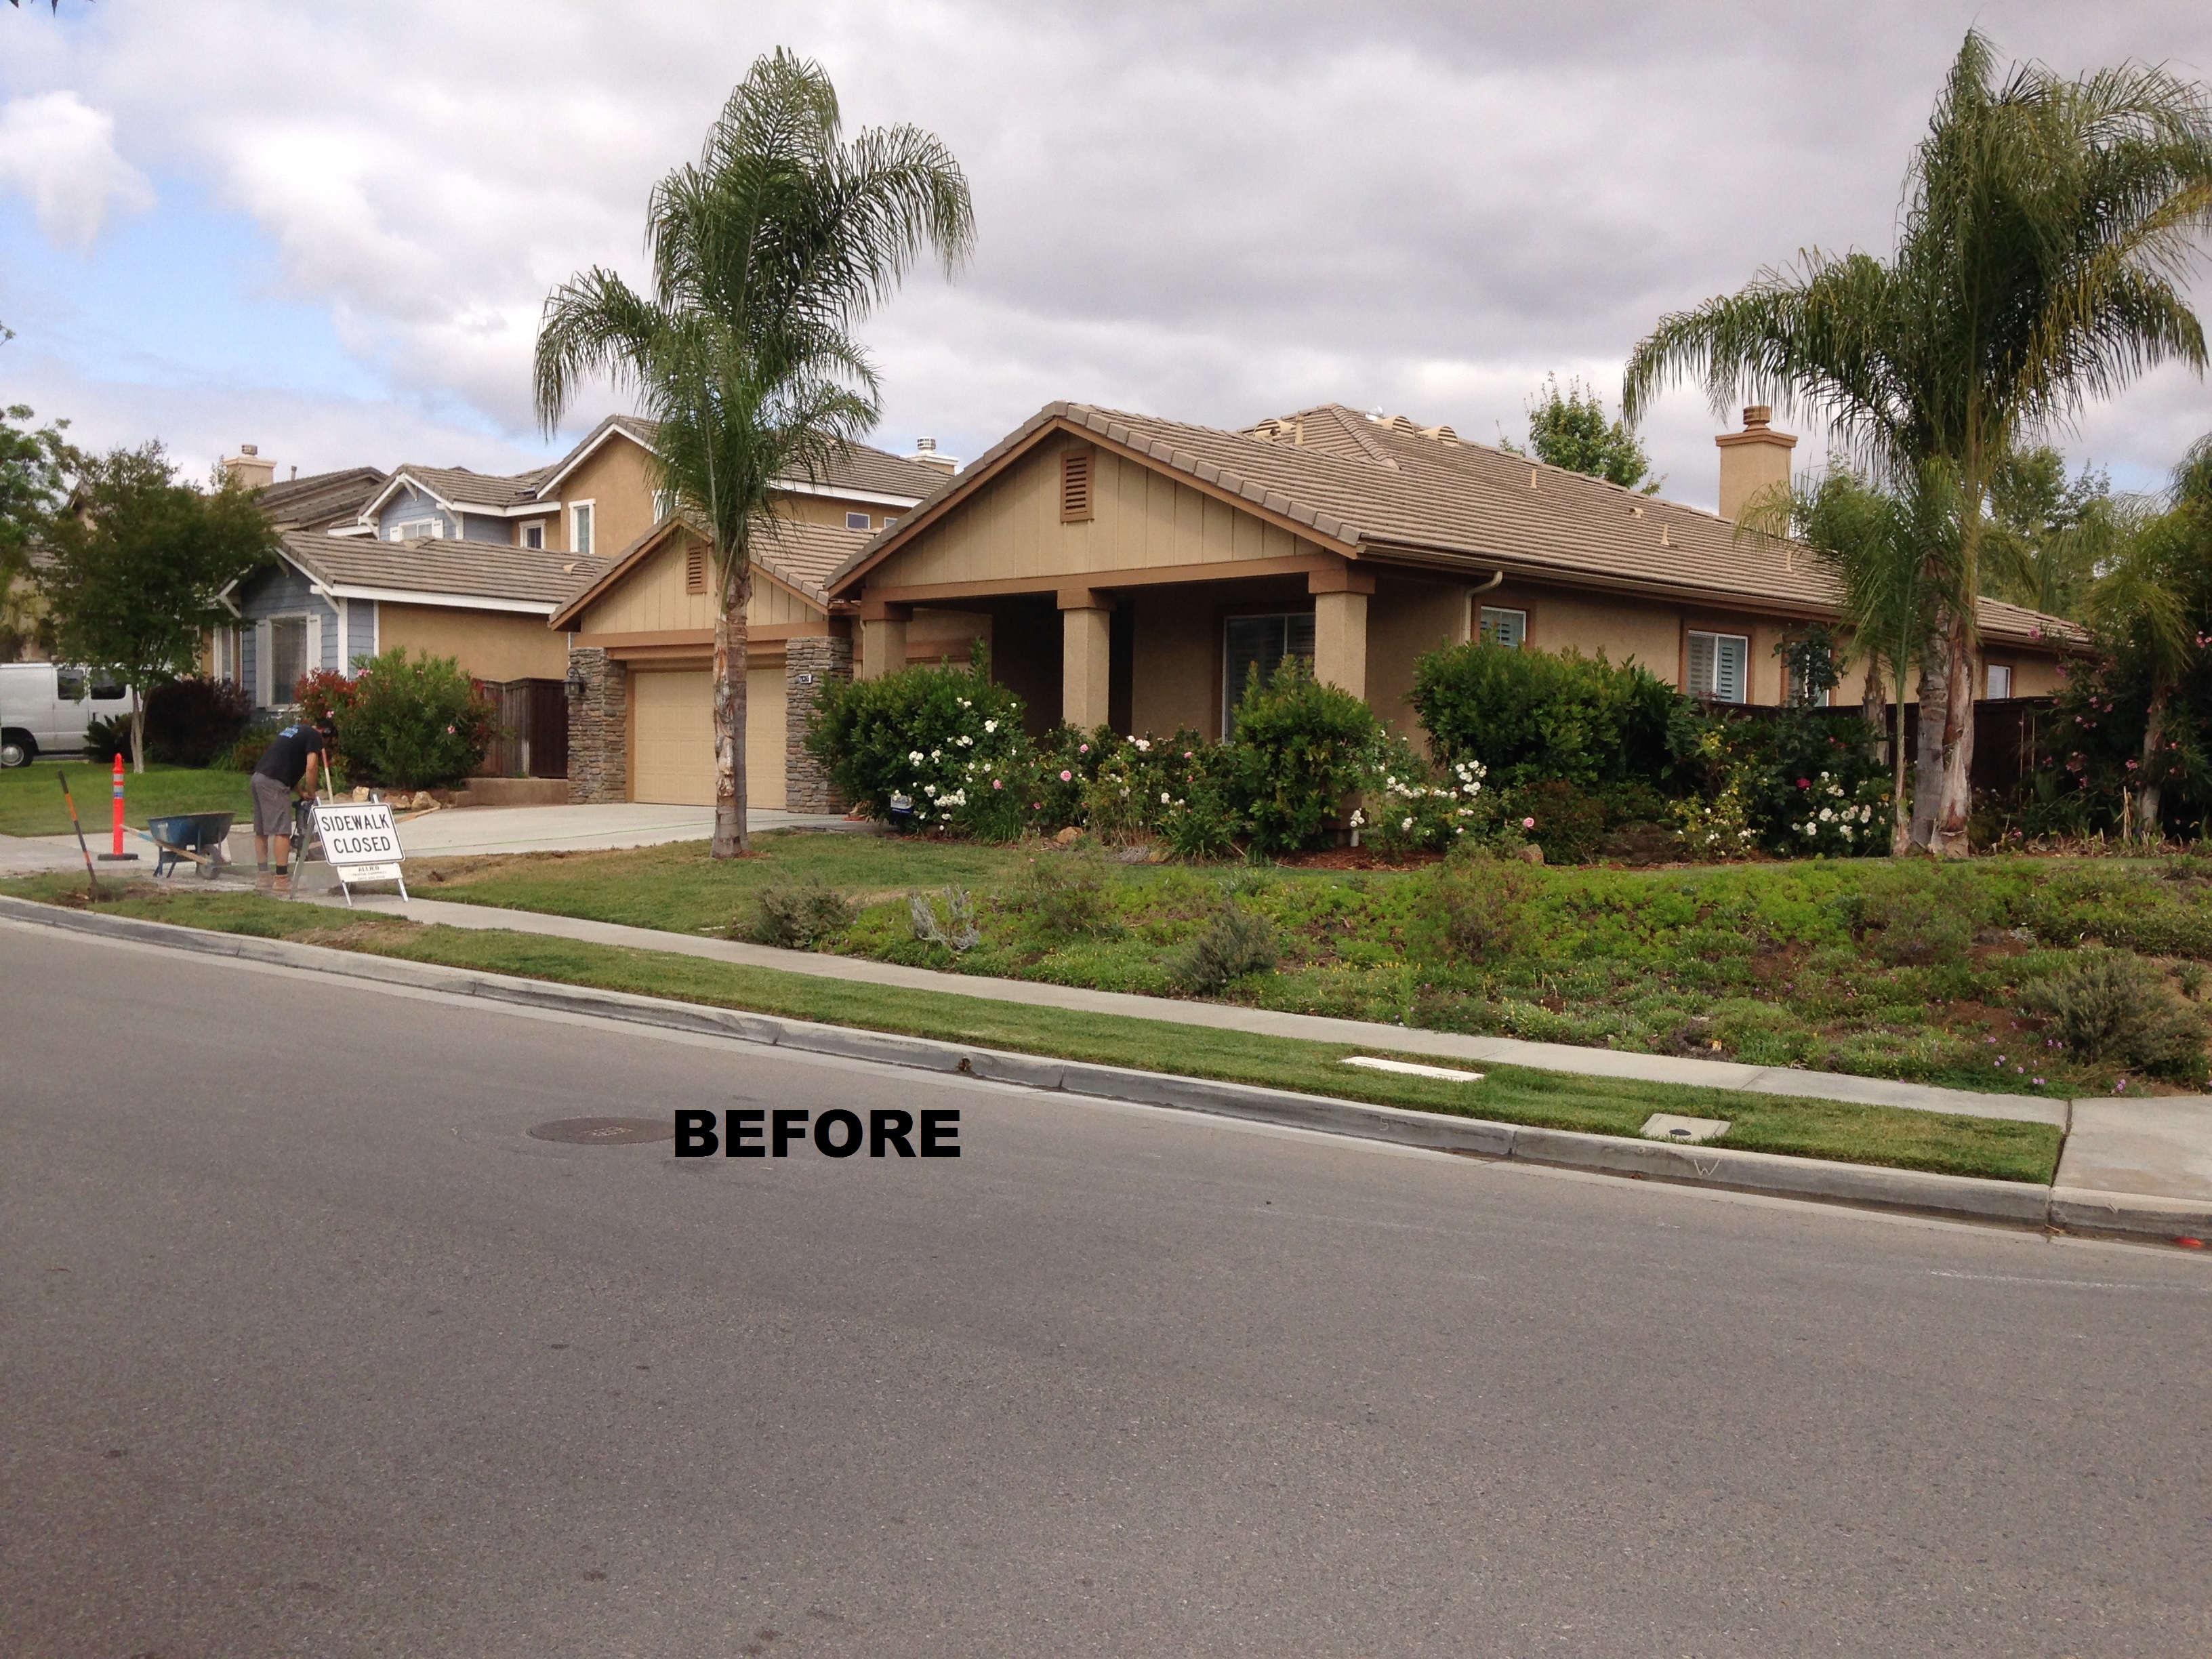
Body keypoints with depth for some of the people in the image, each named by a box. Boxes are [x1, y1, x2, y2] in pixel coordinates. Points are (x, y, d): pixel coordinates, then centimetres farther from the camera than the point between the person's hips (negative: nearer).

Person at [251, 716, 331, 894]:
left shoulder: (295, 729, 28)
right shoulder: (314, 736, 0)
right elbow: (311, 767, -11)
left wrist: (301, 792, 24)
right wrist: (311, 793, 1)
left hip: (258, 777, 9)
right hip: (274, 783, -9)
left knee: (261, 831, 12)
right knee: (282, 831, -8)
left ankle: (262, 879, 17)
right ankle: (282, 880, -9)